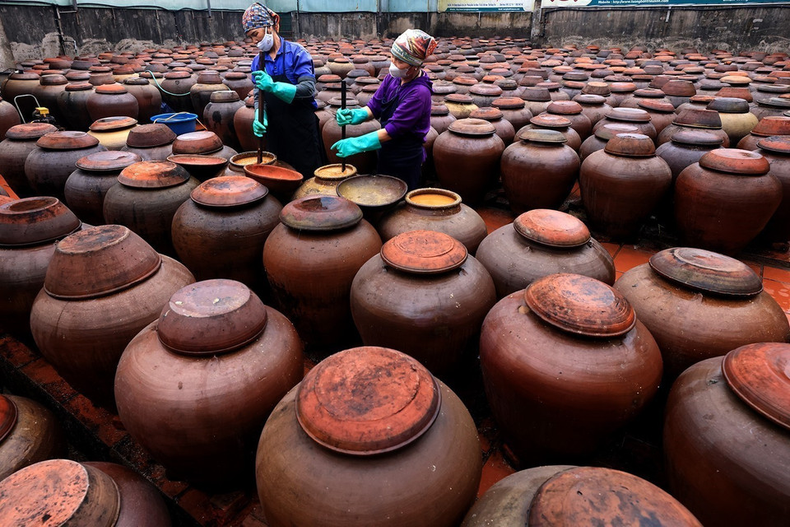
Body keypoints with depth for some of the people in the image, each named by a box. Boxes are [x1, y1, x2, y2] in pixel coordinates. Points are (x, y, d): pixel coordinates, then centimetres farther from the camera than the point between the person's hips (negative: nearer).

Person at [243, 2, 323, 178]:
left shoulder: (296, 52, -7)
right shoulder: (258, 62, 8)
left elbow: (309, 89, -17)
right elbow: (259, 96, 9)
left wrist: (274, 86, -28)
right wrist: (259, 117, -12)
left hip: (301, 128, -5)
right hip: (275, 131, 5)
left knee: (307, 177, 1)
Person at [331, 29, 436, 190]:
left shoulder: (419, 92, -23)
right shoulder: (393, 78, -1)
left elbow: (393, 129, -27)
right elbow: (374, 107, 2)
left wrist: (357, 143, -28)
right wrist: (354, 115, -20)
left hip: (406, 162, -7)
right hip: (386, 155, 7)